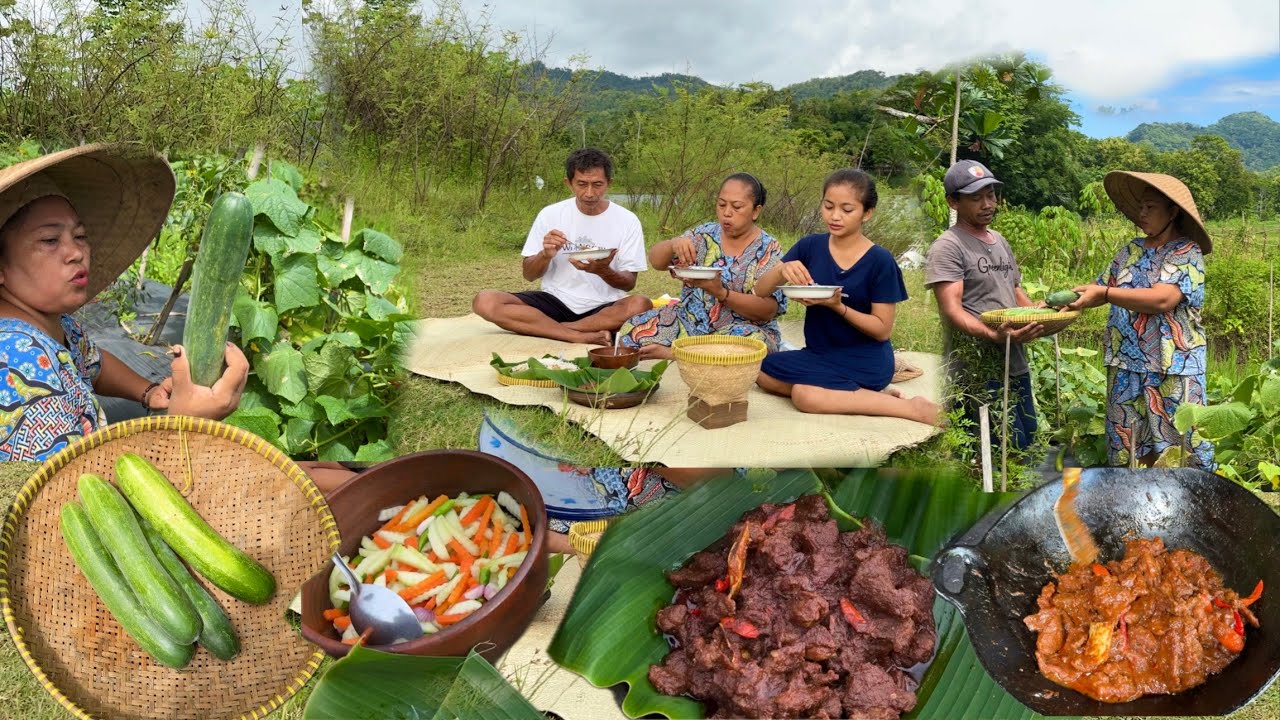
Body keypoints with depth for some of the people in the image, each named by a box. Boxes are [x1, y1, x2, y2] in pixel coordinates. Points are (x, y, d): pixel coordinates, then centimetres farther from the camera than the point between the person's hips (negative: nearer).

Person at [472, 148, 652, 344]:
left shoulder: (627, 220, -3)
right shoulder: (550, 214, 0)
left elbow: (628, 283, 0)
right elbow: (529, 275, 5)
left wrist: (603, 271, -22)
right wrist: (545, 255, -18)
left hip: (604, 308, -1)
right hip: (556, 301, 2)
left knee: (641, 305, -35)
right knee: (484, 302, -22)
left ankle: (547, 328, -23)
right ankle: (582, 336, -28)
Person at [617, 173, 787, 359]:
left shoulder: (769, 250, -5)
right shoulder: (705, 234, 6)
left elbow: (768, 310, -14)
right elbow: (656, 262, 1)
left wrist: (720, 292, -27)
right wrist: (673, 244, -22)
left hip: (743, 329, -2)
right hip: (690, 321, 2)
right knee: (632, 330, -19)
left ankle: (669, 353, -22)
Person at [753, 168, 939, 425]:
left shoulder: (880, 261, -13)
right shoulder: (810, 246, -1)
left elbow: (882, 330, -12)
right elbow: (761, 291, -3)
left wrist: (838, 306, -26)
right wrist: (782, 270, -26)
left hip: (866, 361, -6)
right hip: (821, 353, 7)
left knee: (806, 396, -29)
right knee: (762, 371, -13)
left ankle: (910, 407, -16)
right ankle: (862, 394, -9)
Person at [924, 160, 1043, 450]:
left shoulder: (1000, 241, 18)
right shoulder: (947, 247, -9)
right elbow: (952, 309, -18)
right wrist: (994, 335, -34)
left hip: (1016, 366, 9)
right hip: (979, 371, -9)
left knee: (1029, 444, 14)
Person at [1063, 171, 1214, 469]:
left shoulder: (1187, 252, -7)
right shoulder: (1131, 250, 11)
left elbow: (1162, 299, -22)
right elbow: (1102, 288, 15)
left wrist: (1103, 293, -24)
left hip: (1173, 367, -6)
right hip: (1126, 365, 6)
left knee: (1180, 448, -1)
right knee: (1131, 446, 11)